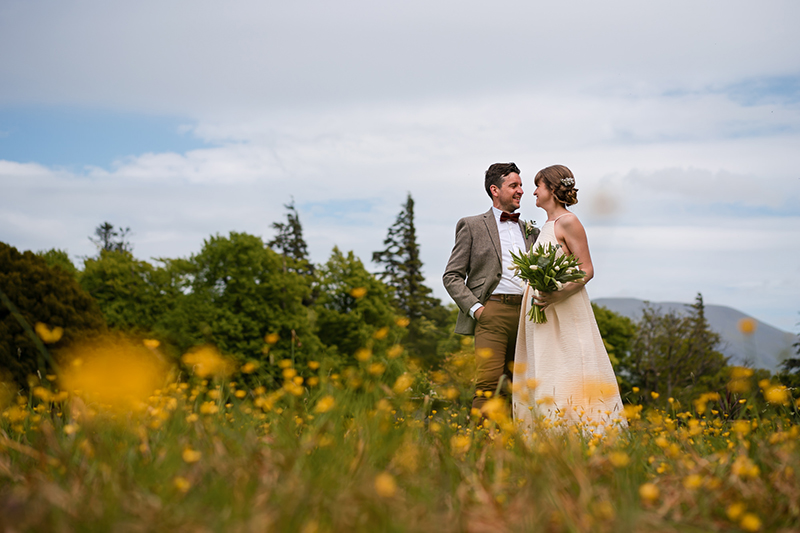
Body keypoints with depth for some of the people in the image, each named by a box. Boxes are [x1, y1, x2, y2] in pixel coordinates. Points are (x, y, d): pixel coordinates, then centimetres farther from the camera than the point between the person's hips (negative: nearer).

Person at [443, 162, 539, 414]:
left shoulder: (530, 231, 21)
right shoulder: (472, 226, 7)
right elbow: (452, 276, 3)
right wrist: (475, 307, -9)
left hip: (526, 315, 5)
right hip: (492, 311, -4)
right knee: (488, 384, -14)